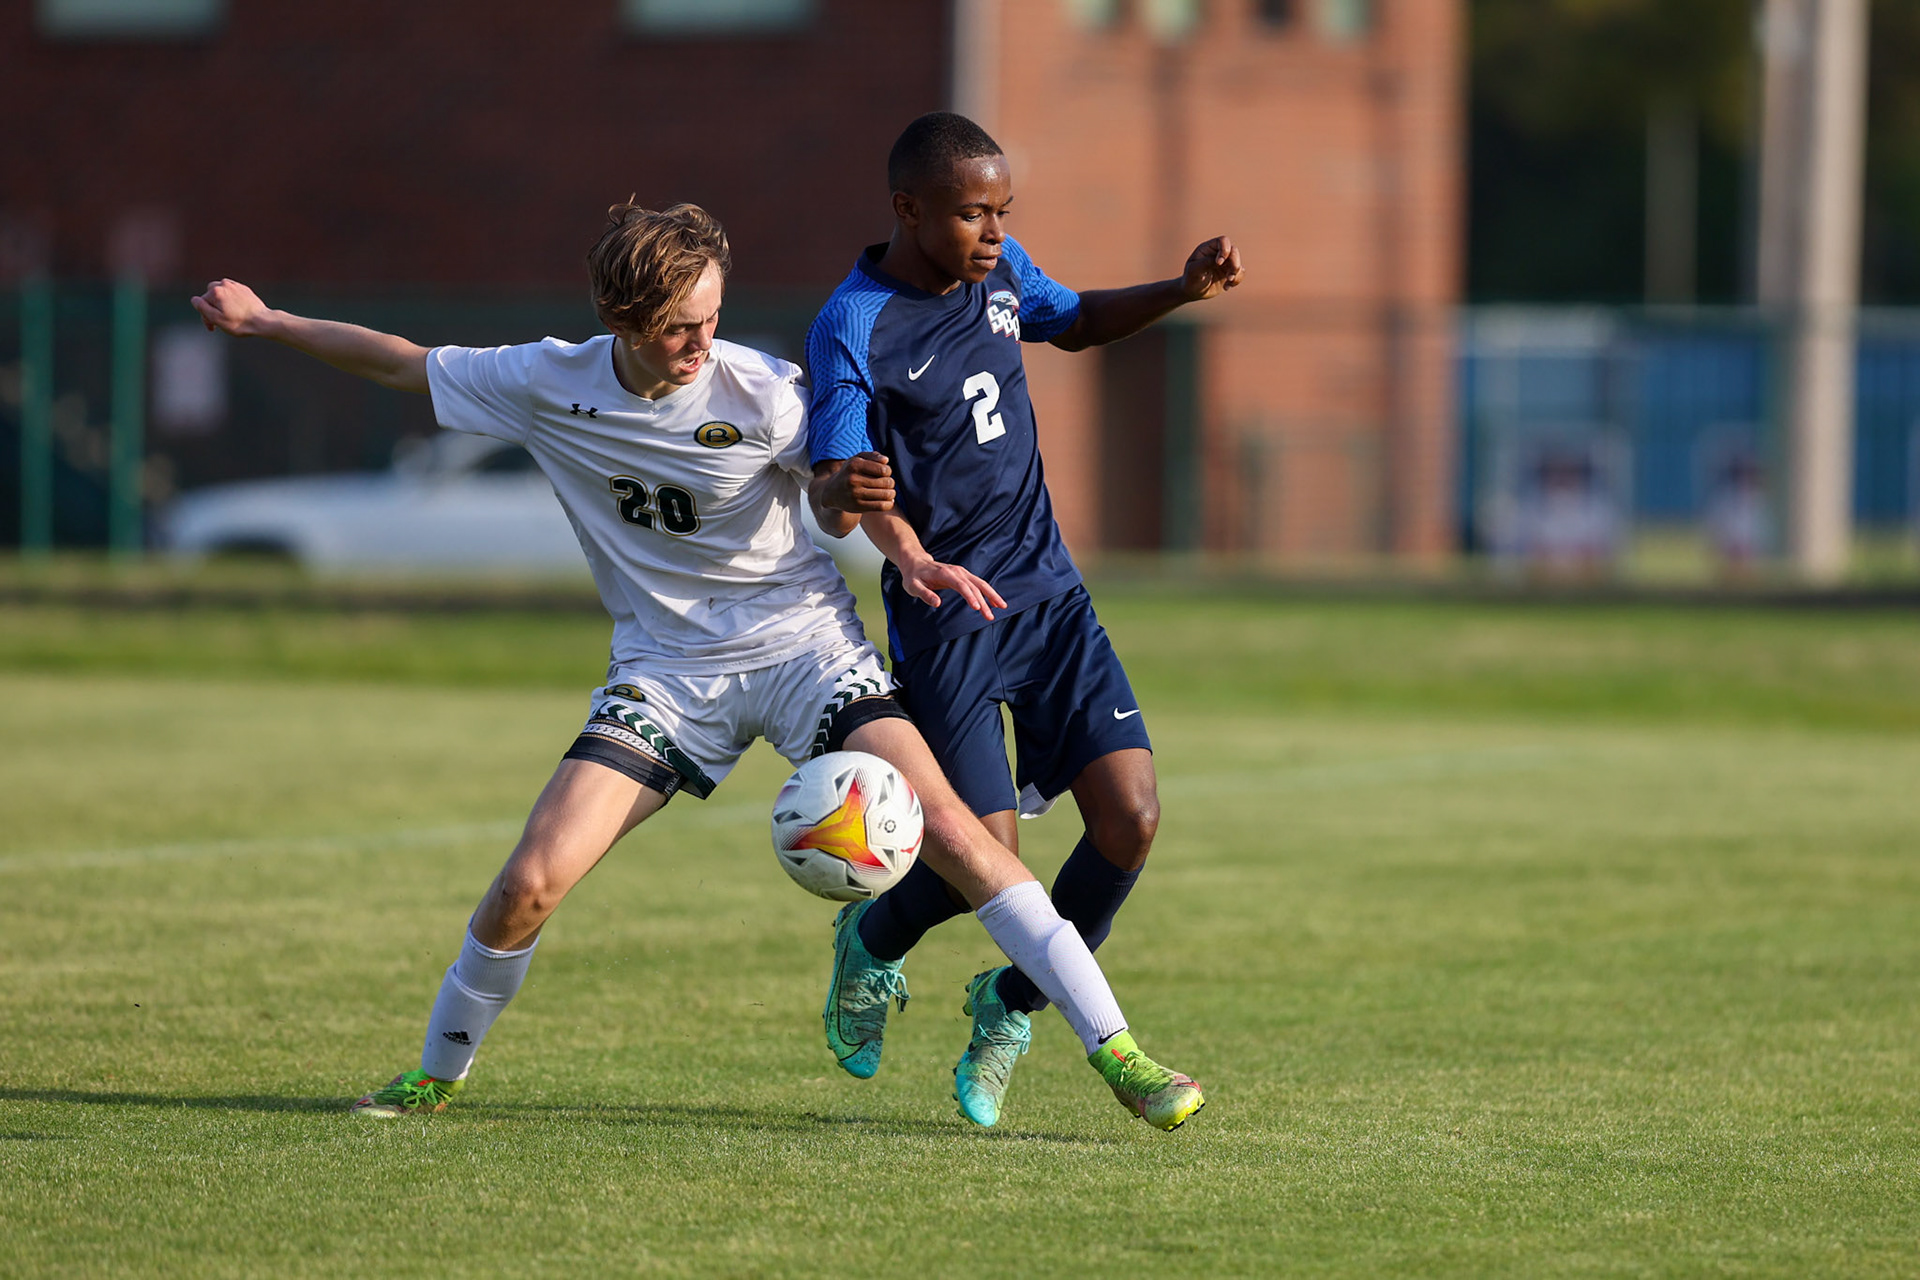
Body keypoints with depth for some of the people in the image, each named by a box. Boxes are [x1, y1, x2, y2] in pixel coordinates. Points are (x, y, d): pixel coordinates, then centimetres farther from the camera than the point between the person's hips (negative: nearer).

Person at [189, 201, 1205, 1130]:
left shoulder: (758, 392, -15)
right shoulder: (548, 384, -8)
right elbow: (405, 365, 7)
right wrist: (268, 323, 11)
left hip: (800, 640, -2)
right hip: (665, 665, 2)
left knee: (944, 825, -19)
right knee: (531, 881, -12)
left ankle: (1113, 1049, -15)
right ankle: (438, 1070, 14)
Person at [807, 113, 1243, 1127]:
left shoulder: (1000, 271, 4)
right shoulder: (852, 330, -17)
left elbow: (1074, 323, 26)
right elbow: (828, 493, -27)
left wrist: (1182, 291, 10)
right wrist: (853, 499, -51)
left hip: (1048, 591, 6)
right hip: (943, 615, -6)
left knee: (1131, 822, -8)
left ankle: (1010, 1004, 16)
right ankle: (874, 944, 26)